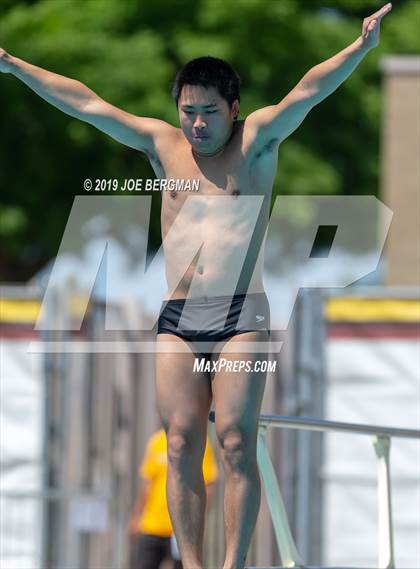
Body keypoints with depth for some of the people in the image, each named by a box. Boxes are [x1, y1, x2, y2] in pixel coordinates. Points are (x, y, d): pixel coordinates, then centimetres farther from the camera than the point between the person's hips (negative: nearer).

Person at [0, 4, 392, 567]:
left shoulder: (256, 140, 5)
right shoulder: (163, 145, 14)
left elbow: (307, 92, -10)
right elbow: (84, 102, 16)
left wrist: (361, 47, -24)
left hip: (241, 316, -3)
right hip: (177, 320, 3)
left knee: (236, 442, -9)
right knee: (182, 446, -3)